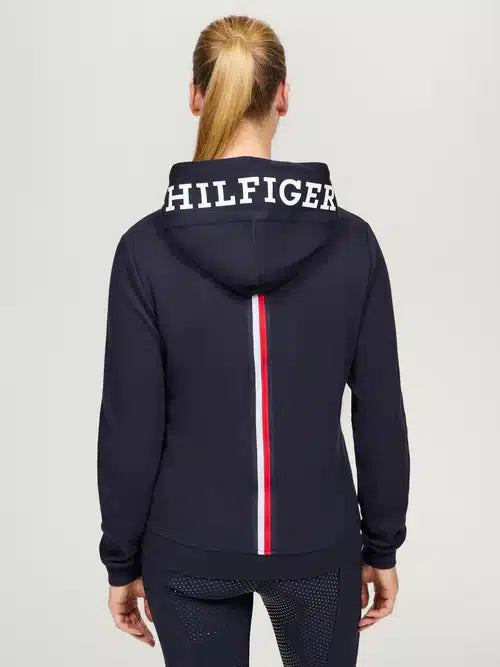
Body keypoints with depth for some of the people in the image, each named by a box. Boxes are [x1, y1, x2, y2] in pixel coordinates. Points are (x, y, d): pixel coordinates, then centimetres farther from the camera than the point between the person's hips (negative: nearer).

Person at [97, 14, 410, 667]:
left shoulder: (147, 247, -14)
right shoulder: (351, 240, -11)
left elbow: (130, 424, -11)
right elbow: (380, 412, -5)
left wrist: (124, 560, 2)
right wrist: (382, 545, 7)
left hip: (190, 550, 0)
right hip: (318, 543, 1)